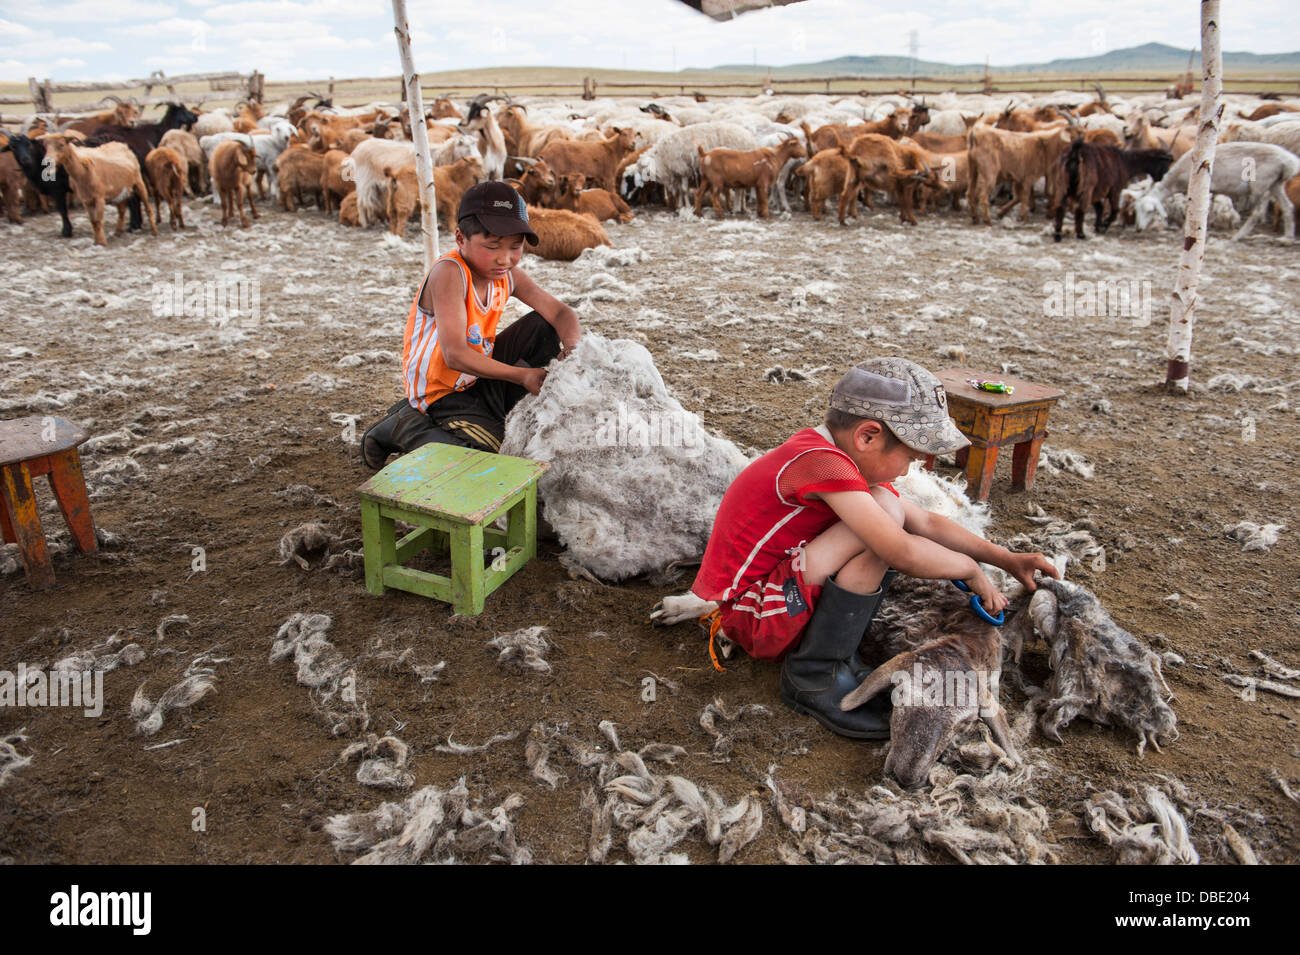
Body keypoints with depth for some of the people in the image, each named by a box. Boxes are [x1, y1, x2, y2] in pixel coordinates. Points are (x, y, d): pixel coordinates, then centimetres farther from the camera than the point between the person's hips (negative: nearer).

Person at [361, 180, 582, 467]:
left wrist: (572, 352, -23)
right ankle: (405, 427, -2)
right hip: (443, 391, -7)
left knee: (546, 326, 0)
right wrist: (522, 375, -29)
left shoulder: (508, 275, -4)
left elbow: (563, 314, -1)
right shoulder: (449, 272, -26)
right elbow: (455, 355, -31)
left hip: (481, 375, 7)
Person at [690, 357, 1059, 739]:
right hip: (744, 615, -10)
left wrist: (1007, 559, 7)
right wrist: (971, 569, -10)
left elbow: (926, 522, 12)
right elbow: (903, 555, -28)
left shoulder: (848, 459, 7)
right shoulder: (821, 462, -24)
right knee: (886, 514, -22)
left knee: (891, 516, 6)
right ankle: (813, 676, -12)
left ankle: (839, 655, 3)